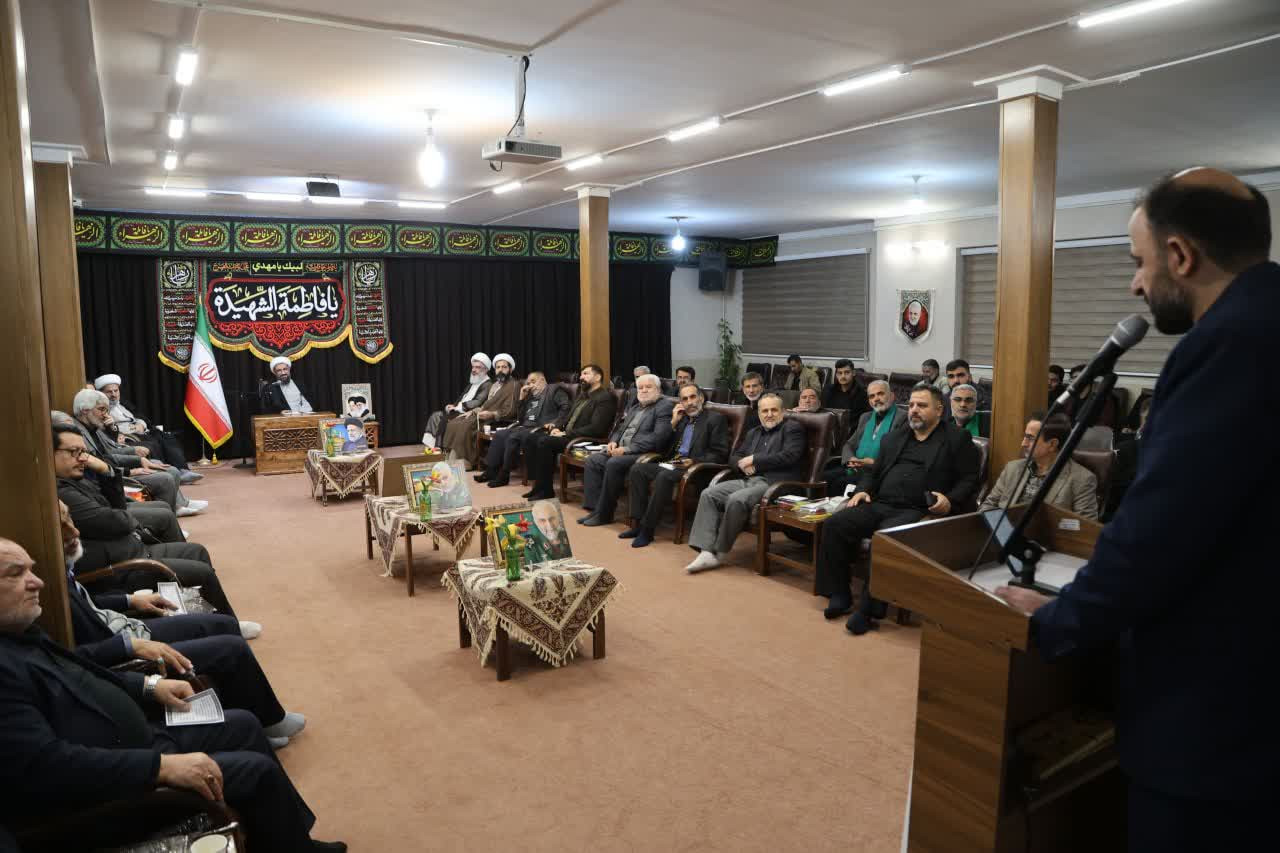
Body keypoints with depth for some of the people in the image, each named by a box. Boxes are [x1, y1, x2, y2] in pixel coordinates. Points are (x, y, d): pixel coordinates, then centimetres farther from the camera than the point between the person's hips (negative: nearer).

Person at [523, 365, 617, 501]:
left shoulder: (605, 397, -10)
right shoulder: (583, 394, 19)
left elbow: (596, 428, -19)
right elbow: (568, 415, 25)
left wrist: (566, 434, -18)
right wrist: (556, 426, 3)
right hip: (566, 433, 9)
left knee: (544, 442, -26)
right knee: (531, 439, -5)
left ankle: (545, 490, -15)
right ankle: (538, 483, -1)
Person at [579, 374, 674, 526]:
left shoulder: (665, 406, -5)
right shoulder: (636, 408, 23)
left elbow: (659, 437, -17)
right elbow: (620, 428, 27)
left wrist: (627, 449, -19)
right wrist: (613, 442, 2)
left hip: (643, 453, -8)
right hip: (620, 450, 8)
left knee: (614, 463, -30)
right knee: (593, 460, -11)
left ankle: (604, 513, -19)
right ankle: (594, 508, -10)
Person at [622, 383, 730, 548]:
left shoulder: (715, 419, 2)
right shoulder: (682, 418, 21)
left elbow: (719, 454, -6)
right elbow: (665, 447, 19)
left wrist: (695, 461, -19)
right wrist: (673, 423, 8)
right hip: (672, 464, 7)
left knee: (664, 476, -34)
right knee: (637, 469, -13)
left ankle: (647, 529, -26)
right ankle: (638, 522, -13)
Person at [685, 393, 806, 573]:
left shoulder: (793, 428, 6)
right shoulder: (754, 433, 26)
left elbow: (789, 456, -10)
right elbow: (734, 458, 24)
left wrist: (753, 460, -7)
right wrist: (742, 464, -1)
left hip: (774, 483, -7)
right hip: (748, 480, 7)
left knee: (736, 500, -33)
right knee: (708, 494, -17)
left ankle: (718, 552, -17)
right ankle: (707, 551, -23)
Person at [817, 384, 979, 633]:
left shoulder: (957, 439, 10)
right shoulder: (893, 438, 26)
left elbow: (969, 481, 3)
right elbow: (874, 472, 29)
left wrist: (950, 501, -15)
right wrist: (863, 490, 8)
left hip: (916, 511, -5)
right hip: (878, 505, 6)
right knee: (834, 525, -19)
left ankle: (869, 608, -25)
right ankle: (839, 596, -9)